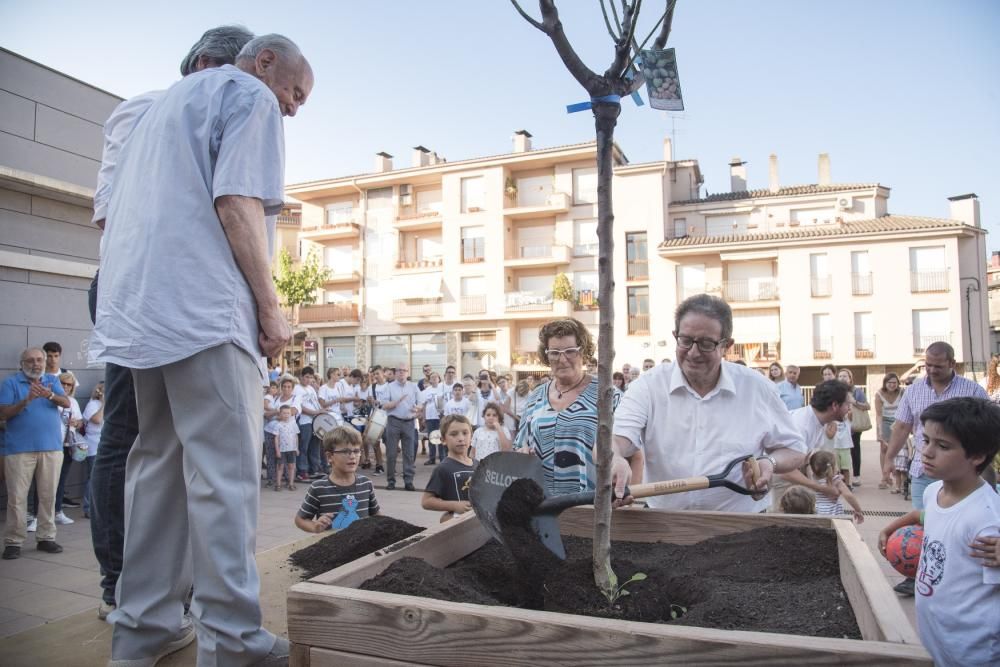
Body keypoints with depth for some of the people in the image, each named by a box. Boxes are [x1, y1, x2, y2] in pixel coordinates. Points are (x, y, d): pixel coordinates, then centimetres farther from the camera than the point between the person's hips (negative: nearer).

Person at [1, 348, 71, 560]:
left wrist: (49, 395, -23)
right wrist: (26, 401, -20)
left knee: (48, 496, 6)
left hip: (51, 447, 3)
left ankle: (46, 538, 14)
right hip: (19, 449, -2)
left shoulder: (52, 381, 10)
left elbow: (66, 403, -4)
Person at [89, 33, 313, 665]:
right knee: (225, 473, -8)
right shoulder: (250, 97, 2)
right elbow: (238, 205, -13)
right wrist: (271, 306, -10)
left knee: (157, 463, 11)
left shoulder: (168, 99, 29)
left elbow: (121, 209, 28)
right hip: (204, 310, -9)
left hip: (137, 306, 9)